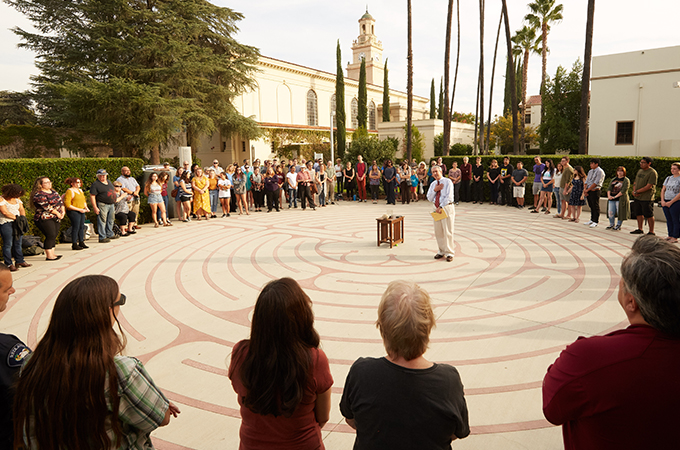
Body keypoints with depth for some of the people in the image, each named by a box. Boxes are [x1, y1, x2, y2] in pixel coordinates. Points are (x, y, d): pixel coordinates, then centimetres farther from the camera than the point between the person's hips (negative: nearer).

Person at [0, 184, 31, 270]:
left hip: (17, 224, 7)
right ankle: (9, 264, -2)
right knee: (8, 244, -5)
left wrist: (23, 216, -8)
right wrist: (16, 217, -15)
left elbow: (21, 209, 11)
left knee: (18, 243, 9)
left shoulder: (17, 199, 14)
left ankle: (19, 261, 17)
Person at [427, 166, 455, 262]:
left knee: (448, 231, -5)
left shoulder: (447, 182, -4)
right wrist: (434, 190, -5)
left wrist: (441, 207, -20)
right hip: (437, 209, 6)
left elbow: (449, 197, -13)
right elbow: (429, 198, 12)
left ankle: (449, 253, 2)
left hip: (446, 208, -6)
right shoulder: (433, 184, 15)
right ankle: (441, 251, 19)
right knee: (438, 232, 8)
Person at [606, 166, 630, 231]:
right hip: (611, 199, 5)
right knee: (610, 212, 4)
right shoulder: (613, 179, 18)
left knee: (620, 212, -2)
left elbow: (623, 191, -12)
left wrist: (615, 196, -19)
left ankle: (618, 225, 10)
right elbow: (609, 188, 12)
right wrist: (609, 195, -7)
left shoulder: (626, 180, -1)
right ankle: (611, 224, 20)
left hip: (620, 199, -5)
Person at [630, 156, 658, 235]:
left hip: (647, 199, -8)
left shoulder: (652, 173, -12)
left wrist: (637, 192, -13)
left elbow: (648, 186, -18)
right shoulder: (640, 171, 13)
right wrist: (634, 191, -2)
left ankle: (651, 232, 6)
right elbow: (635, 182, 17)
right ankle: (640, 229, 27)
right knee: (639, 214, 14)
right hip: (637, 197, 8)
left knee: (649, 215, -1)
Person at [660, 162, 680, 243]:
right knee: (669, 220, 11)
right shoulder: (668, 178, 13)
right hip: (665, 202, 6)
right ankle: (670, 235, 20)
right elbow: (663, 190, 14)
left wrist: (671, 202, -14)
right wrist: (662, 201, 1)